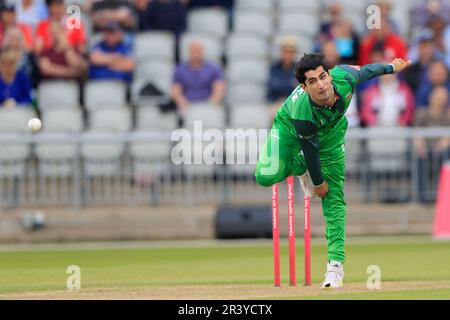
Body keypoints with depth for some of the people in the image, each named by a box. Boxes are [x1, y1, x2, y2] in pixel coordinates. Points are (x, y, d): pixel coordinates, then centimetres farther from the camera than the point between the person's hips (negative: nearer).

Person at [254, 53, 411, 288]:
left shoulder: (343, 78, -34)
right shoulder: (301, 113, -42)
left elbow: (363, 71, -8)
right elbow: (311, 149, -26)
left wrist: (390, 67, 11)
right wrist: (318, 183, -10)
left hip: (331, 133, 3)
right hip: (290, 128, -3)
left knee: (334, 197, -4)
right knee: (266, 177, -24)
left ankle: (336, 263, -3)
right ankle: (300, 167, 10)